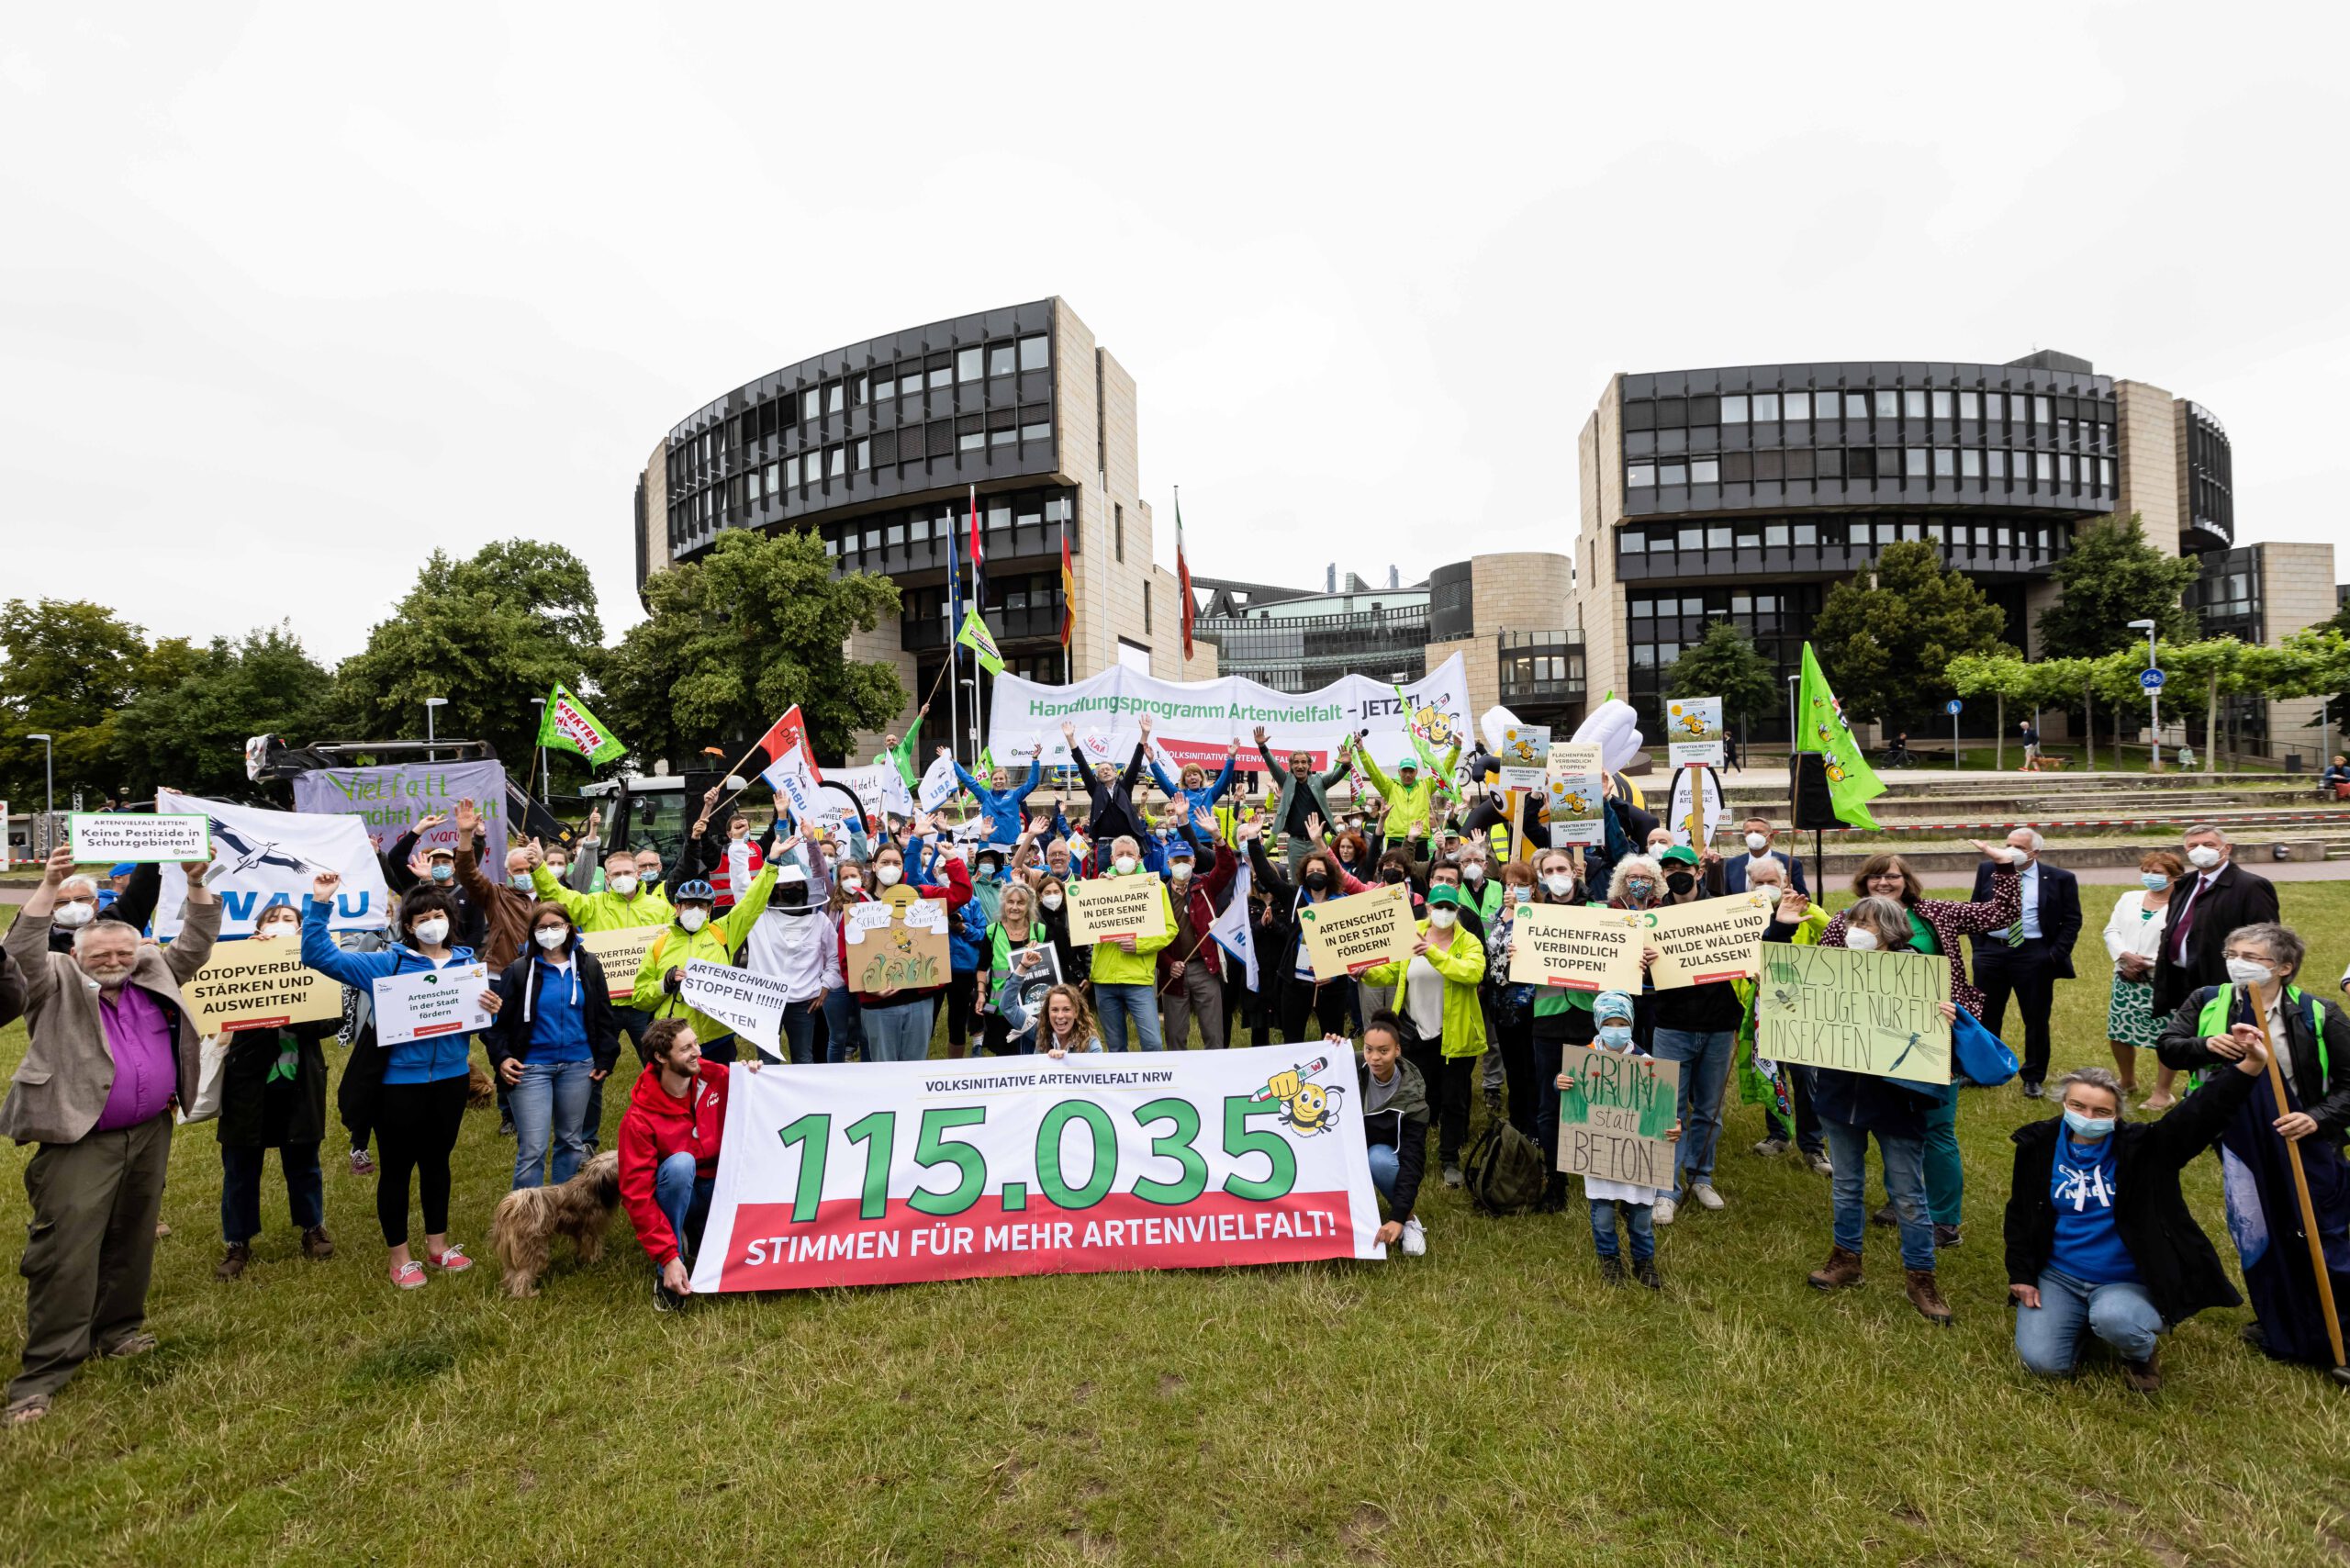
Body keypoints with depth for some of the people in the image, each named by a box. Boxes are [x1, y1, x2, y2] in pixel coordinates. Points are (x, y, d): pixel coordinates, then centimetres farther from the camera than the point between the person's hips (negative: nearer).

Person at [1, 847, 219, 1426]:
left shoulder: (155, 977, 7)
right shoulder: (59, 987, -3)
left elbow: (195, 943, 6)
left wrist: (196, 884, -5)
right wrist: (50, 886, -28)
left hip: (150, 1135, 4)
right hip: (81, 1144, -4)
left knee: (133, 1241, 16)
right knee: (66, 1252, -4)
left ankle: (117, 1330, 31)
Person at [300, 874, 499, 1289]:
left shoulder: (468, 964, 3)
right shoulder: (387, 964, -5)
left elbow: (478, 1022, 7)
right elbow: (319, 955, -9)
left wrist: (492, 1012, -16)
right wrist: (320, 904, -17)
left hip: (451, 1079, 3)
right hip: (400, 1083, -3)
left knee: (436, 1160, 18)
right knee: (397, 1166, 8)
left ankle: (437, 1244, 34)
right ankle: (398, 1256, 25)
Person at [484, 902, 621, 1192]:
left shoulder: (588, 966, 4)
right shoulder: (519, 970, -2)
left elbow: (604, 1016, 7)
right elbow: (498, 1019, 0)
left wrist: (605, 1059, 2)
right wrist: (501, 1057, -14)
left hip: (578, 1066, 3)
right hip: (532, 1067, -3)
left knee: (571, 1141, 13)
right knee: (532, 1149, -5)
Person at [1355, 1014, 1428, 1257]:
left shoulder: (1411, 1094, -25)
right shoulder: (1354, 1069, -17)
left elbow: (1412, 1159, -30)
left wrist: (1398, 1217, -39)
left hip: (1387, 1156, -2)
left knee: (1378, 1157, -37)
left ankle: (1410, 1218, -12)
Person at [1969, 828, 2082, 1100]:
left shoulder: (2060, 879, -4)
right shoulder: (1988, 870, 2)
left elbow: (2072, 920, 0)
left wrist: (2056, 954, -9)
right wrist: (1978, 946, 3)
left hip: (2034, 955, -2)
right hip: (1991, 951, 2)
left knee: (2036, 1018, 8)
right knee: (1985, 1015, 12)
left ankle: (2033, 1077, 23)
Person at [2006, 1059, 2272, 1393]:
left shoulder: (2140, 1148, -10)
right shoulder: (2039, 1146, -4)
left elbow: (2201, 1114, -26)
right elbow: (2019, 1214, 6)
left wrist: (2250, 1066, -39)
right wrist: (2020, 1274, 1)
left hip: (2126, 1282, -2)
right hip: (2057, 1277, 2)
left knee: (2114, 1319, -36)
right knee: (2043, 1363, -12)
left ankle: (2141, 1353, 4)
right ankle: (2082, 1318, 22)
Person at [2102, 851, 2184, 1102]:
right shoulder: (2129, 898, 12)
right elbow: (2112, 931, 7)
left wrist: (2147, 963, -15)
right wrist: (2125, 956, -10)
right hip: (2125, 980, 5)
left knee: (2166, 1038, 1)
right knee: (2119, 1032, 12)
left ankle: (2163, 1091, 16)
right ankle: (2128, 1083, 30)